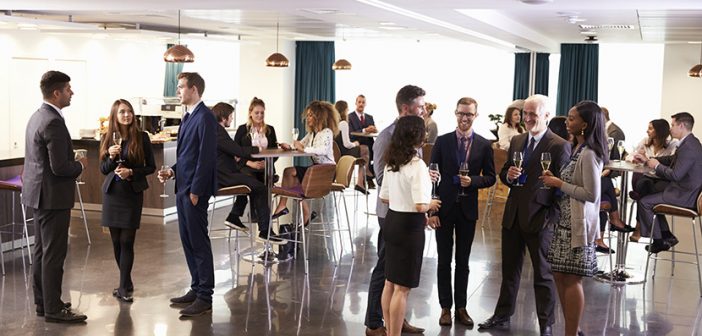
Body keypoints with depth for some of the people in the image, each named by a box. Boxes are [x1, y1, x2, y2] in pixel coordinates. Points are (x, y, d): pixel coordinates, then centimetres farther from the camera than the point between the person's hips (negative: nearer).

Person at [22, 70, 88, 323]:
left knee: (42, 251, 16)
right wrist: (80, 165, -7)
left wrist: (73, 162, 12)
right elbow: (59, 167, -24)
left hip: (39, 193, 10)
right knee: (54, 254, -3)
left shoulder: (37, 116, 11)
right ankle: (53, 309, 3)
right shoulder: (53, 122, -21)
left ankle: (43, 302, 25)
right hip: (52, 196, -10)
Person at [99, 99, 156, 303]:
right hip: (112, 192, 3)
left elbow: (151, 167, 0)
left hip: (132, 193, -3)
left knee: (127, 241, -6)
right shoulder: (108, 138, 5)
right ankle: (126, 281, 22)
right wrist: (111, 157, -12)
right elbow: (103, 169, 7)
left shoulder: (141, 137, -3)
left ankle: (124, 288, -2)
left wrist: (131, 172, -15)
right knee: (116, 241, 8)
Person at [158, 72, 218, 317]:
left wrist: (195, 191, -19)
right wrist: (173, 171, 5)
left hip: (195, 190, -9)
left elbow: (206, 157, -18)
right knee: (187, 241, 14)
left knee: (199, 242, -5)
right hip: (183, 188, 9)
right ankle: (196, 289, 24)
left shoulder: (205, 117, -14)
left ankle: (205, 297, 2)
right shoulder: (188, 117, 15)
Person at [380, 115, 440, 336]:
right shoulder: (417, 165, -18)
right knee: (402, 288, 1)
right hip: (409, 227, -8)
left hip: (392, 221, 8)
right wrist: (431, 205, -3)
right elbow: (420, 206, -23)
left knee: (390, 283, 17)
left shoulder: (391, 162, 5)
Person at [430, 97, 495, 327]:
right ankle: (446, 307, 16)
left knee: (463, 261, 10)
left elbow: (490, 177, 3)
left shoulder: (484, 145, -1)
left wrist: (472, 181, -17)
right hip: (444, 207, 0)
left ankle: (461, 307, 21)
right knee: (444, 260, 6)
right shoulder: (442, 141, -2)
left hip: (468, 209, 1)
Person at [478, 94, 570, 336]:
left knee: (543, 274, 7)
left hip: (540, 218, -6)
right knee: (509, 270, 17)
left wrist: (553, 216, -17)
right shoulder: (516, 141, 10)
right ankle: (502, 316, 30)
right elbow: (503, 173, 16)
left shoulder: (559, 146, -11)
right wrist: (508, 175, -7)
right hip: (513, 215, 6)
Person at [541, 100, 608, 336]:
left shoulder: (589, 154, -18)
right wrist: (556, 180, 2)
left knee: (571, 279, -2)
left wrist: (559, 184, -16)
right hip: (566, 220, 10)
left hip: (578, 223, -10)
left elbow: (591, 194, -21)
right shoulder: (578, 149, 11)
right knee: (560, 274, 13)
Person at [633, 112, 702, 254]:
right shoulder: (689, 142, 8)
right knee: (649, 190, 20)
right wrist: (647, 159, 13)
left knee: (644, 202, -7)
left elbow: (675, 175, -27)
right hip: (684, 189, 10)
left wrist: (657, 166, -12)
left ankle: (659, 241, 8)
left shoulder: (688, 147, -25)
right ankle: (667, 236, 20)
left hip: (684, 196, -10)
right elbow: (671, 159, 19)